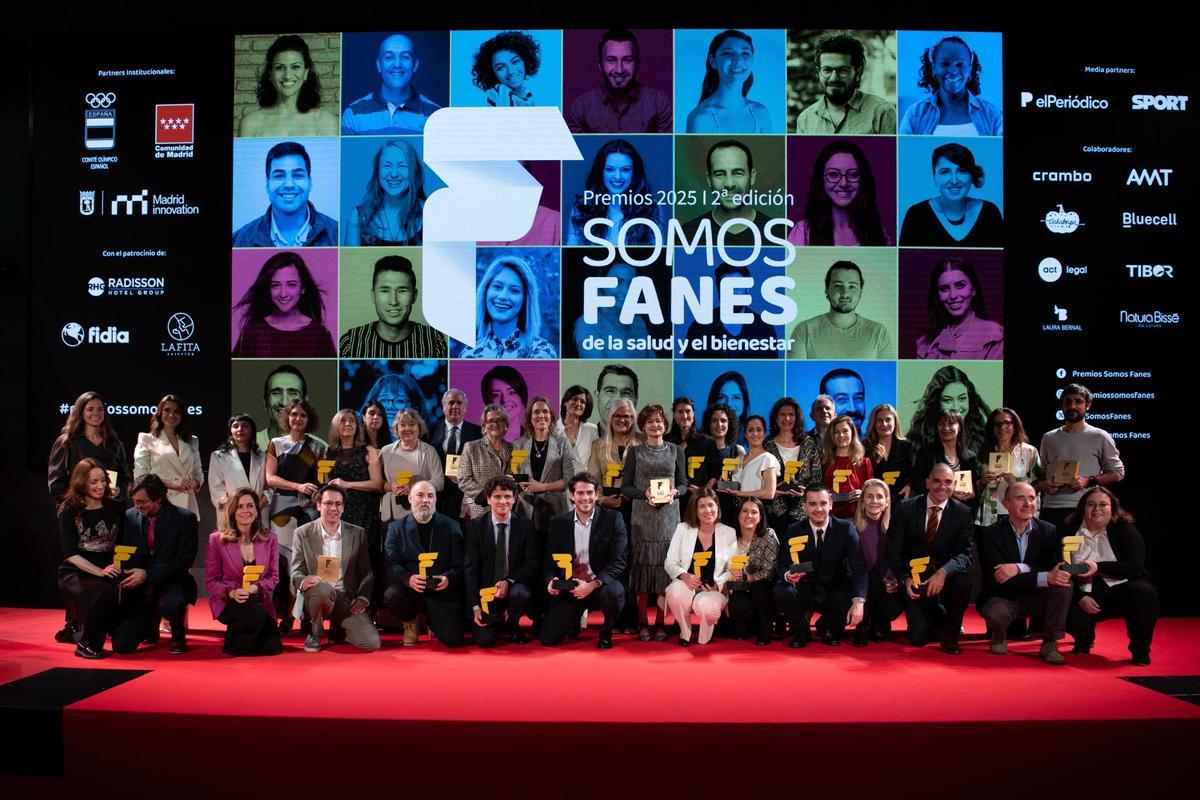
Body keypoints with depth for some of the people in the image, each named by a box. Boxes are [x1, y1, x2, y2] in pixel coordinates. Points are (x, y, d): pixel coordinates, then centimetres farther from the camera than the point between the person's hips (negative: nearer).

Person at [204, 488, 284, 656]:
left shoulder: (269, 539, 4)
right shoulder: (216, 539, -2)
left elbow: (273, 576, 3)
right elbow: (211, 581, -2)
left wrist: (255, 588, -18)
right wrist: (231, 593, -22)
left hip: (259, 601, 4)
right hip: (227, 603, -3)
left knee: (273, 647, -14)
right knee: (256, 614, -36)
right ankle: (234, 641, -2)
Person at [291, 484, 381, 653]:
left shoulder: (357, 533, 8)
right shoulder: (302, 533, 4)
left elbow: (366, 572, 10)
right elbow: (296, 572, 2)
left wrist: (363, 598, -6)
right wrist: (303, 581, -22)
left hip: (347, 600, 2)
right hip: (315, 595, -2)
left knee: (371, 643, -18)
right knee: (322, 588, -39)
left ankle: (338, 628, 18)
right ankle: (314, 633, -7)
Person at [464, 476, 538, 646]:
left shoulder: (525, 526, 0)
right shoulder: (475, 526, -1)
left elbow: (533, 564, -4)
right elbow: (470, 568, -4)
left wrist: (508, 582, -22)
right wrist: (475, 606, -13)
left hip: (514, 587, 0)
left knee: (520, 594, -34)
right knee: (484, 640, -18)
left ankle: (512, 624, 1)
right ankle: (497, 622, 19)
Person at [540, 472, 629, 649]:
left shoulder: (613, 519, -6)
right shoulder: (558, 523, 4)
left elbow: (618, 561, -11)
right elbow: (549, 562, 7)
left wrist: (592, 585, -25)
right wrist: (551, 581, -17)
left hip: (601, 586, -2)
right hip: (569, 589, 2)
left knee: (613, 593, -37)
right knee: (547, 639, -11)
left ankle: (606, 632, -2)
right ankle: (576, 615, 23)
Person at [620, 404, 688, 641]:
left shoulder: (676, 451, 9)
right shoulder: (635, 452, 6)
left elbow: (684, 483, 9)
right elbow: (625, 486, 2)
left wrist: (674, 492, -11)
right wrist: (645, 494, -14)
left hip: (669, 517, 1)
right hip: (643, 517, -1)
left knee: (666, 566, -1)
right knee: (642, 566, -1)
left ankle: (661, 623, 6)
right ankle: (642, 623, 6)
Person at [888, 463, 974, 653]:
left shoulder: (963, 513, -4)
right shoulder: (906, 508, -4)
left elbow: (965, 554, -13)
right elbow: (893, 549, -3)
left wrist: (943, 572, -32)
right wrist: (906, 578, -16)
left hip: (946, 575, 0)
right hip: (915, 578, 0)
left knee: (963, 583, -35)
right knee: (918, 638, -10)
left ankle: (950, 635, -6)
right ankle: (938, 615, 29)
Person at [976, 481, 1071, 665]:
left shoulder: (1049, 531, -2)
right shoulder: (991, 534, -11)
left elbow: (1054, 569, -14)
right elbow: (999, 579, -21)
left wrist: (1019, 568, -31)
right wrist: (1045, 578, -33)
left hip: (1036, 598, 3)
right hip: (1002, 599, -3)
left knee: (1065, 583, -25)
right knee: (997, 613, -37)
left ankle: (1050, 643, -12)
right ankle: (999, 636, 3)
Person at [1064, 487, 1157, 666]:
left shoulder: (1124, 528, -2)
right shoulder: (1070, 530, 3)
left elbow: (1136, 567, -13)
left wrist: (1099, 568, -24)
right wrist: (1080, 597, -14)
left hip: (1122, 588, -1)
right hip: (1088, 594, 1)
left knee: (1145, 592, -34)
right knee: (1070, 616, -28)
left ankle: (1140, 650, -8)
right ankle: (1084, 641, 14)